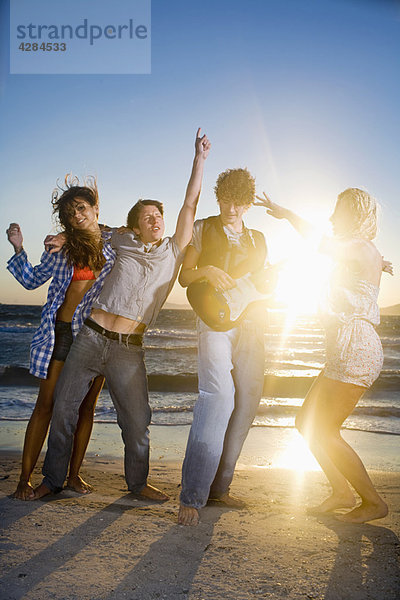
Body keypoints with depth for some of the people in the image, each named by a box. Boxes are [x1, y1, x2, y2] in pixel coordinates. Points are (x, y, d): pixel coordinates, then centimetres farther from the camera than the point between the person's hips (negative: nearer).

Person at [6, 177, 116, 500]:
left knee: (86, 406, 6)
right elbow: (32, 280, 12)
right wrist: (19, 248, 1)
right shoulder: (61, 247, 5)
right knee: (46, 405, -1)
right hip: (62, 332, -1)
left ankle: (74, 474, 18)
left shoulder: (115, 245, 6)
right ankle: (25, 478, 7)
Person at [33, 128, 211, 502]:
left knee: (137, 419, 3)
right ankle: (53, 478, 22)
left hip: (128, 348, 0)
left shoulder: (173, 253, 7)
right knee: (64, 408, 4)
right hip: (91, 337, 1)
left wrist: (199, 159, -1)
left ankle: (138, 482, 23)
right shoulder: (123, 244, 9)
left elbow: (190, 206, 2)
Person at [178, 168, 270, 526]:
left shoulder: (257, 239, 21)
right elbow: (184, 277, 8)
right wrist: (207, 271, -11)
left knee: (248, 400, -1)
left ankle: (219, 486, 12)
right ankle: (192, 495, -19)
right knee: (218, 394, -23)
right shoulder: (203, 229, 12)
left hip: (251, 322, 5)